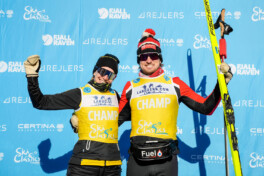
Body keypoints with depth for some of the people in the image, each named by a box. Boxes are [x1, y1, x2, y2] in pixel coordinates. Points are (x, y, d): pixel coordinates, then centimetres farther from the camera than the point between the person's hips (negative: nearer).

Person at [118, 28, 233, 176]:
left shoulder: (175, 84, 9)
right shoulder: (130, 87, 12)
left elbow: (206, 108, 9)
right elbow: (118, 118, 19)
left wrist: (221, 84, 0)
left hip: (166, 160, -1)